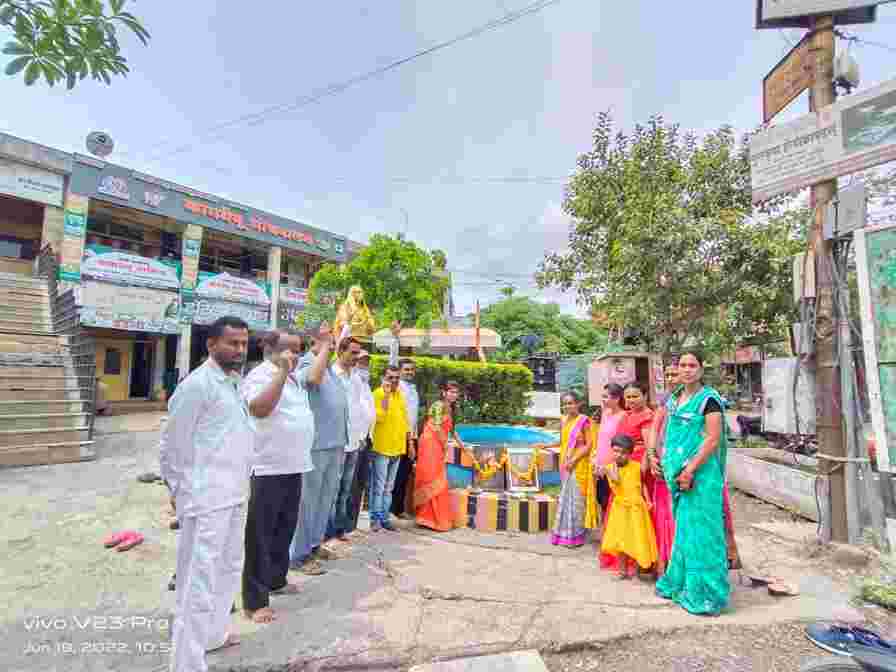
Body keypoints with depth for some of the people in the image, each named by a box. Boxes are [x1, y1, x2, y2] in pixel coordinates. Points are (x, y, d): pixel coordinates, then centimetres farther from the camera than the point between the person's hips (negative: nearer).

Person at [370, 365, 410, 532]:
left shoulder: (400, 394, 12)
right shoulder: (377, 394, -10)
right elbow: (379, 416, -24)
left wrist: (407, 439, 17)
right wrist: (386, 394, -25)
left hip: (397, 447, 7)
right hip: (381, 447, -7)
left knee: (389, 487, 14)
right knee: (378, 486, 0)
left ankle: (384, 518, 23)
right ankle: (376, 518, 12)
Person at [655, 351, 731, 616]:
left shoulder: (709, 399, -9)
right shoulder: (673, 399, 12)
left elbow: (713, 438, -16)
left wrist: (690, 470, -19)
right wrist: (672, 467, 9)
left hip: (701, 473, -7)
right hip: (679, 474, 7)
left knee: (700, 530, 0)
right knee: (682, 528, 16)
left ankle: (704, 593, 14)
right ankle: (681, 583, 30)